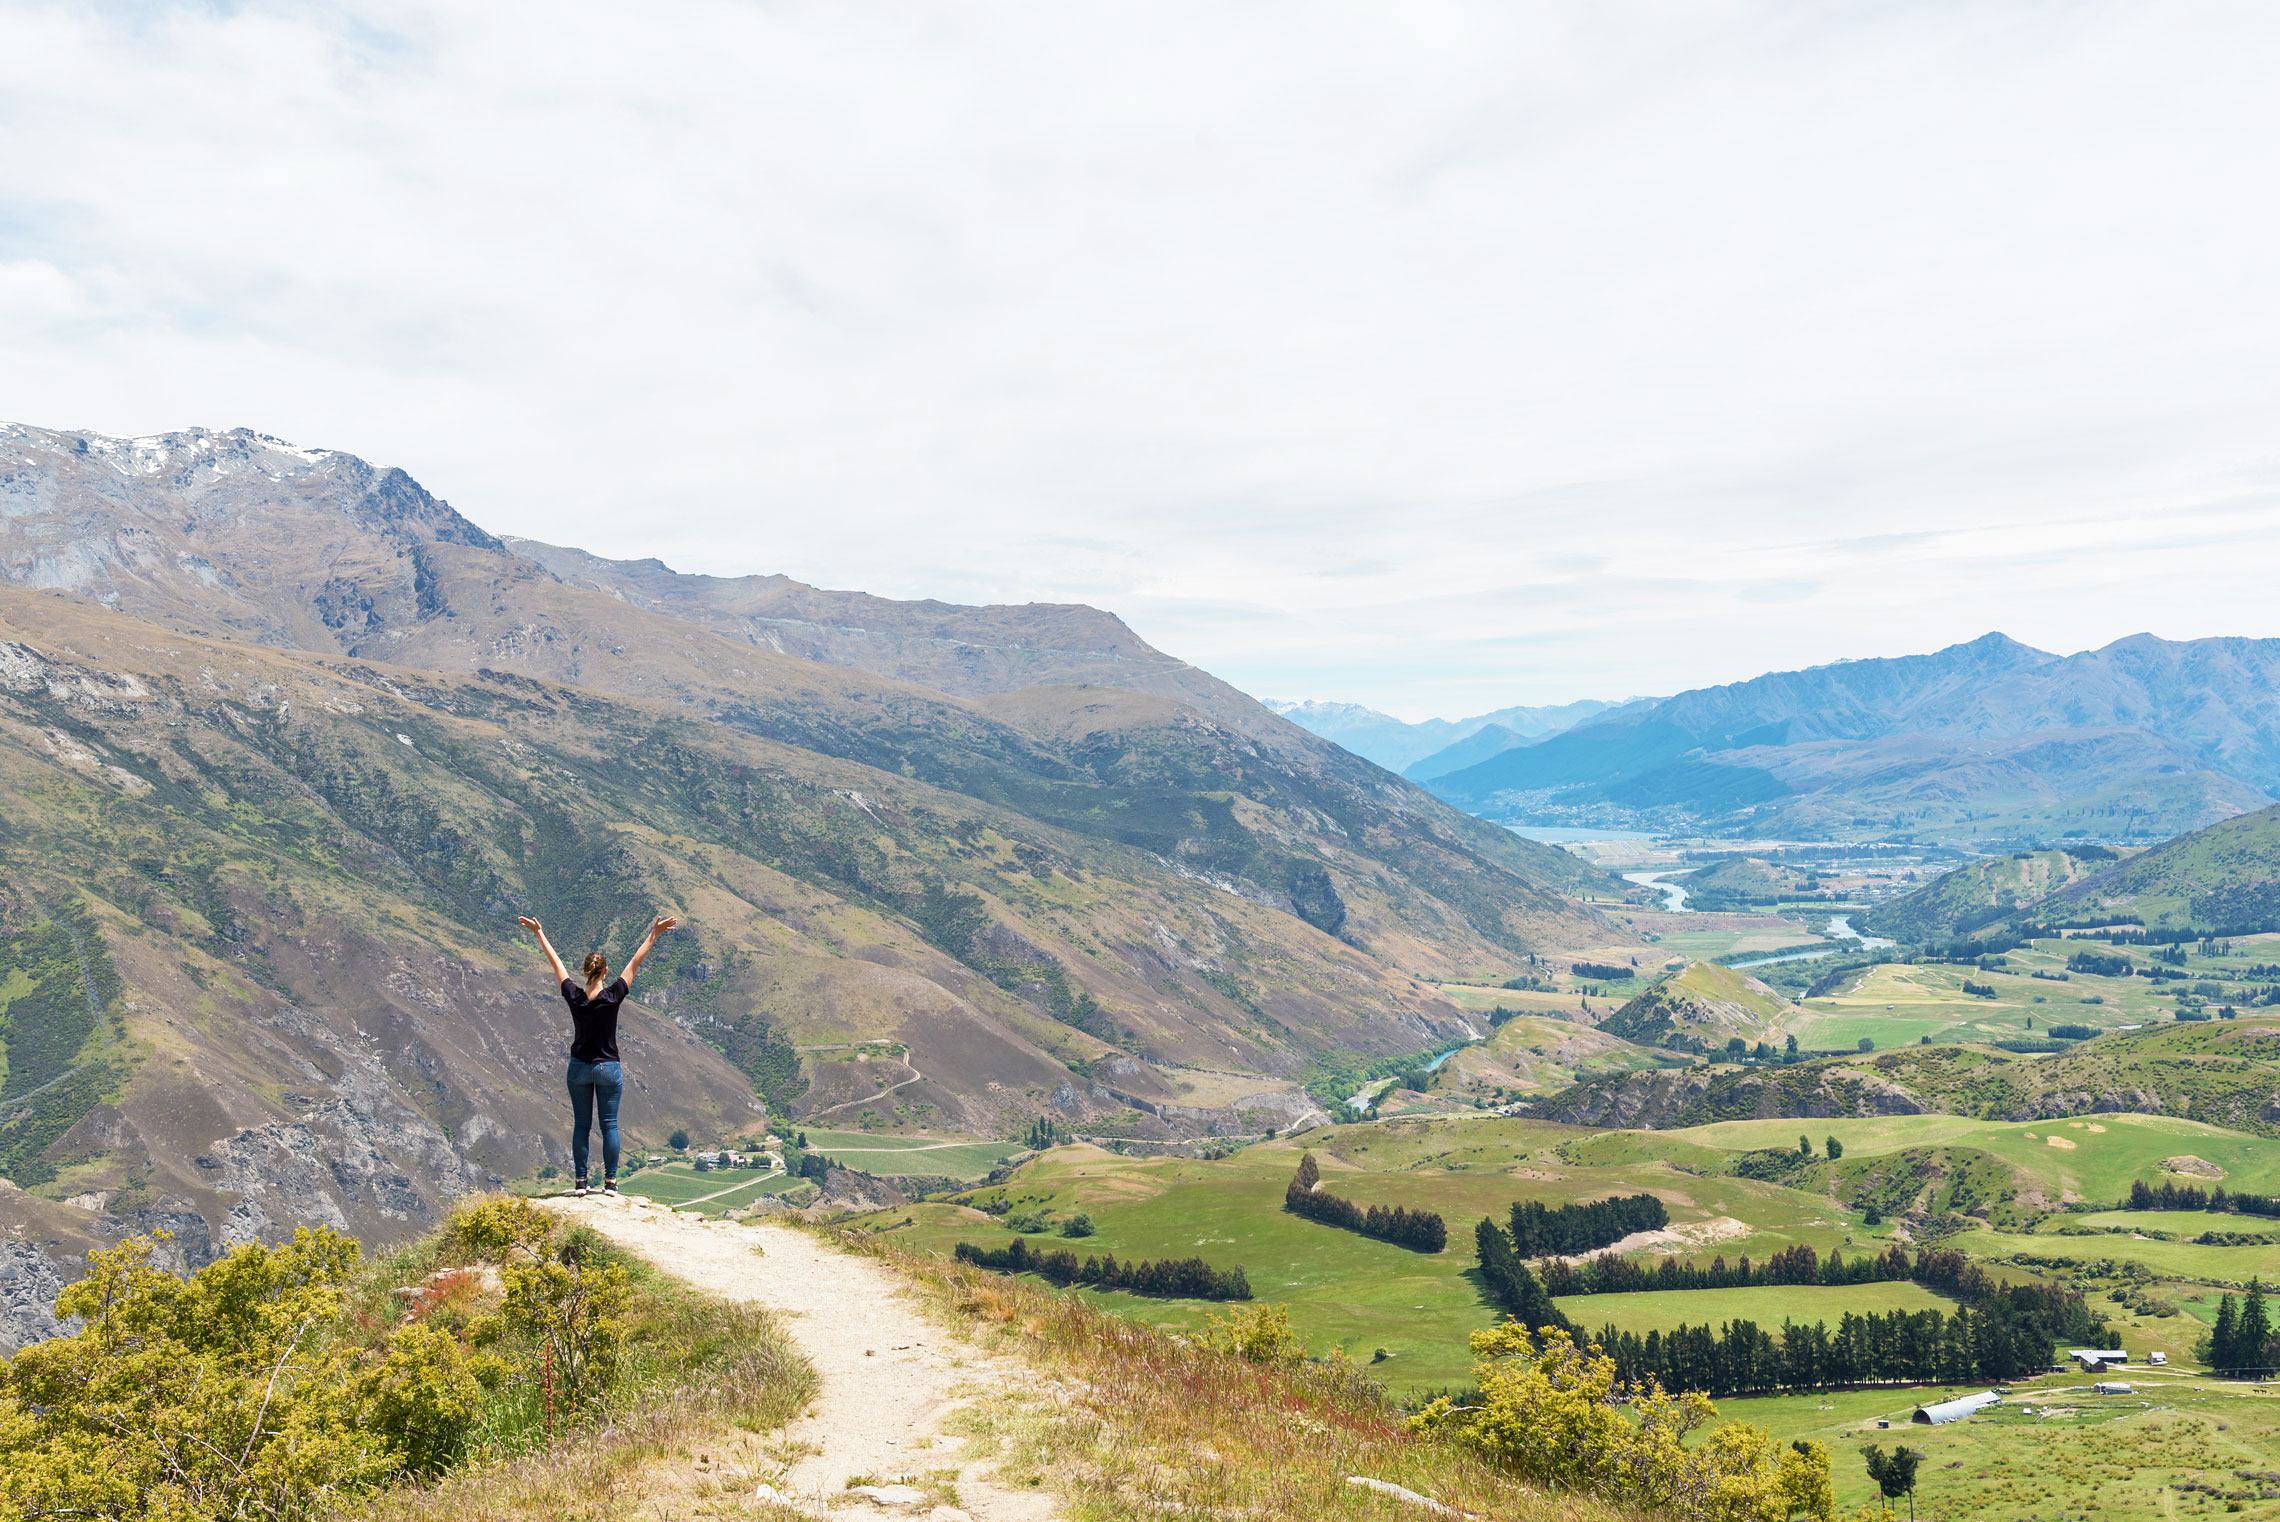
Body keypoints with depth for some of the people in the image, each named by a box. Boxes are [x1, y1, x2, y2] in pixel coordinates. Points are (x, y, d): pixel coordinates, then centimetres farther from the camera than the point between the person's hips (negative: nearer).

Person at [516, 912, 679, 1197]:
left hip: (579, 1068, 2)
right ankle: (610, 1182, 5)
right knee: (609, 1125, 4)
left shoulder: (574, 996, -9)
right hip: (608, 1069, -2)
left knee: (581, 1124, 9)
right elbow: (636, 963, -10)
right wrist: (654, 933, -5)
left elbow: (555, 962, 1)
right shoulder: (613, 996, -14)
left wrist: (539, 933, 11)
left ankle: (580, 1182, 11)